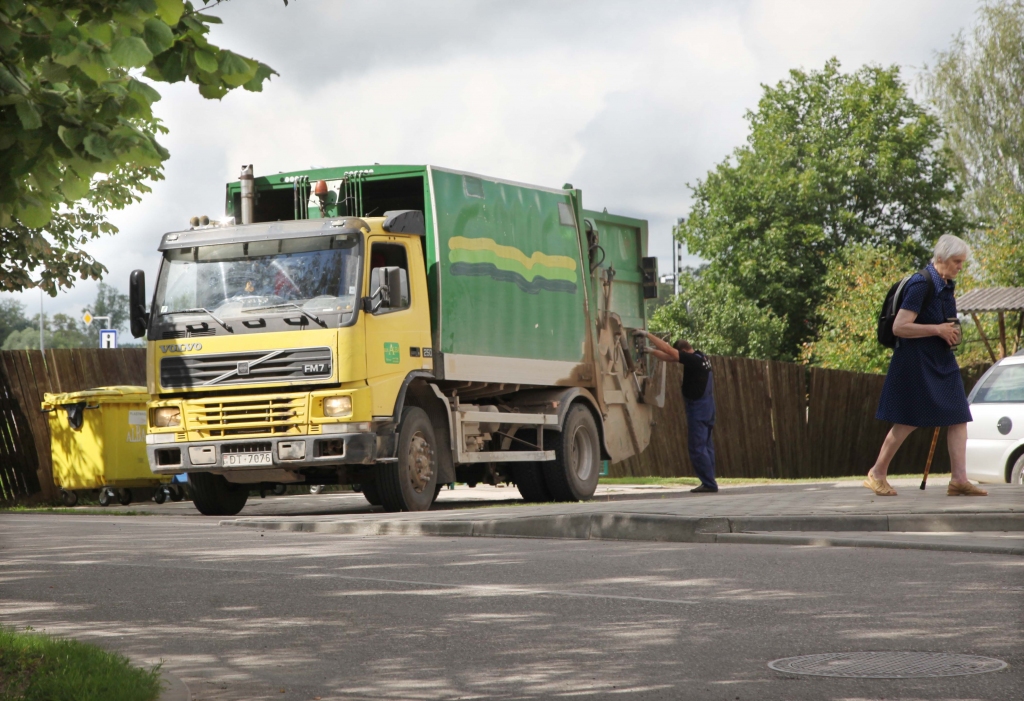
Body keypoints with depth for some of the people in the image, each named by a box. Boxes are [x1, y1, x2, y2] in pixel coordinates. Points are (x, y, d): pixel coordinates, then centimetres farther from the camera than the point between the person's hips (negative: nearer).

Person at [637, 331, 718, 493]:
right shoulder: (700, 358, 10)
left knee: (697, 447, -8)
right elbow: (669, 357, 16)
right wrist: (651, 351, 9)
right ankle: (709, 482, 12)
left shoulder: (693, 360, -17)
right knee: (705, 445, 11)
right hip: (707, 408, 10)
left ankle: (708, 483, -9)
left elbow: (668, 350, -19)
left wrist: (647, 335, -14)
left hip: (698, 408, -10)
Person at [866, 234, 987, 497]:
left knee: (958, 418, -1)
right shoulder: (921, 284, -17)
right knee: (908, 421, -1)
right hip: (915, 363, -8)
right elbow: (899, 327, -22)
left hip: (942, 362, 8)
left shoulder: (947, 285, 11)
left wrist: (952, 333, 9)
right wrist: (938, 330, -19)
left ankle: (959, 480, 0)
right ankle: (877, 474, 13)